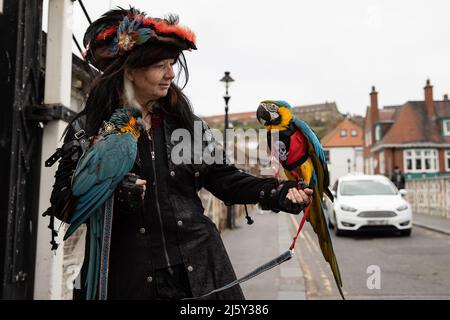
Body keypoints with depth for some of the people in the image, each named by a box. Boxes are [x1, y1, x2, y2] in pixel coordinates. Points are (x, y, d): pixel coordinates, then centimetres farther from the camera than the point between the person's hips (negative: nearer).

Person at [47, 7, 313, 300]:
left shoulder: (185, 121, 7)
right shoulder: (88, 127, -1)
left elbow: (224, 178, 5)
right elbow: (62, 199, -4)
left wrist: (277, 191, -9)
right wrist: (109, 192, -23)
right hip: (128, 275, -2)